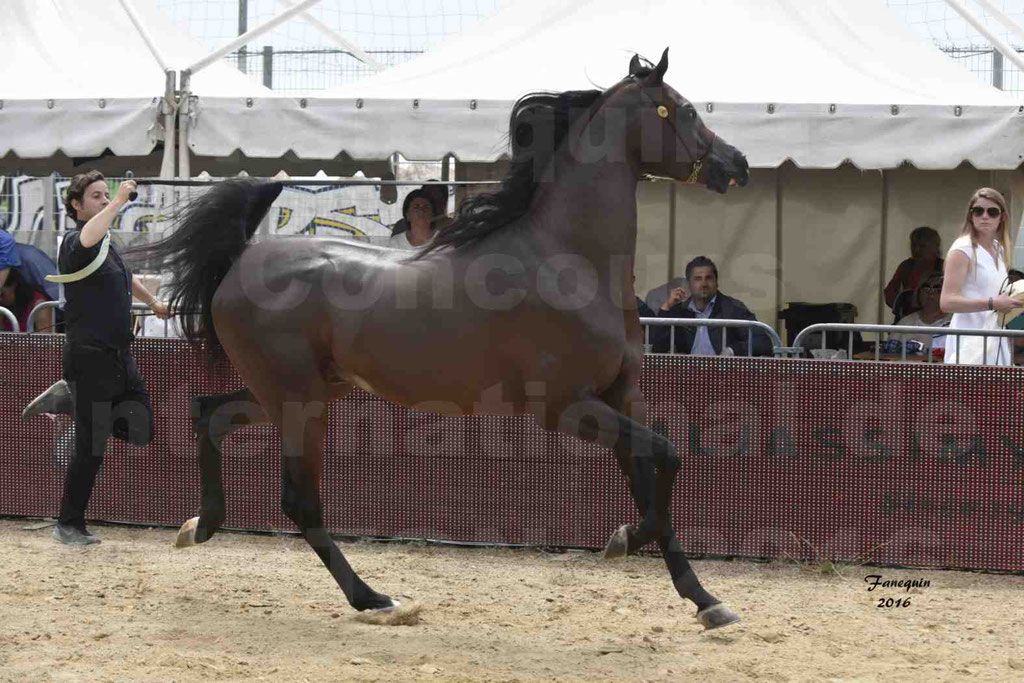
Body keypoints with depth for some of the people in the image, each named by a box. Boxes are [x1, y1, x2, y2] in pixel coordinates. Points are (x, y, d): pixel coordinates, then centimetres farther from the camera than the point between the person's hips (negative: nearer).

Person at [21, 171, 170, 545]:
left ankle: (69, 399, 18)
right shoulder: (75, 243, -12)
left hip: (120, 357, 8)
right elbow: (88, 238, -39)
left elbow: (127, 278, 35)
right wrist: (118, 202, -33)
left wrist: (153, 302, 48)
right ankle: (69, 525, 10)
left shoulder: (110, 246, 13)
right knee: (91, 448, -3)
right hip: (90, 357, -8)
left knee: (140, 430, 6)